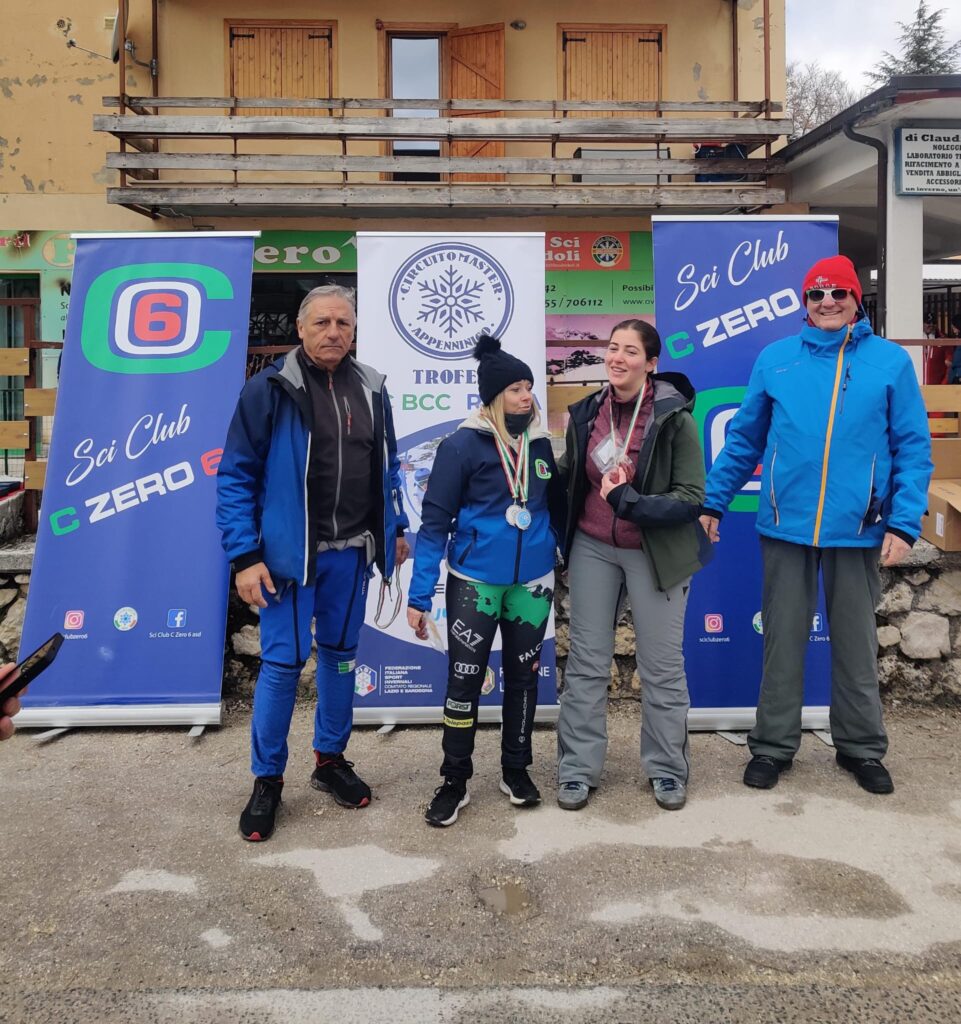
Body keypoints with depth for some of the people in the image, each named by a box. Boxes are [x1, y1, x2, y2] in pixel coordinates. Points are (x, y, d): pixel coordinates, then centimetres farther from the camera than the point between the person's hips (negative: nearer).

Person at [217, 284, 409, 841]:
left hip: (351, 552, 5)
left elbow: (388, 465, 17)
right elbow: (236, 476, -9)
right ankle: (267, 780, 18)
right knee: (283, 662, 0)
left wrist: (396, 528, 15)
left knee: (341, 654, 15)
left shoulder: (371, 388, 6)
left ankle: (331, 758, 32)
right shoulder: (270, 389, -9)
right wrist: (245, 556, -13)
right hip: (290, 551, -4)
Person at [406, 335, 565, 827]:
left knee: (523, 676, 14)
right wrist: (419, 595, -12)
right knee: (465, 679, 3)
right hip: (475, 582, -4)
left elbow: (557, 511, 13)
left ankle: (516, 771, 31)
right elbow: (435, 521, -10)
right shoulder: (462, 444, -10)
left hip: (533, 582, 4)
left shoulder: (540, 444, 2)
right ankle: (455, 782, 19)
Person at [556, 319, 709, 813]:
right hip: (593, 549, 4)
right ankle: (577, 770, 20)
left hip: (655, 553, -3)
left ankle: (667, 770, 26)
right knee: (586, 661, 8)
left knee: (662, 666, 8)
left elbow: (691, 497, -14)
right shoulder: (586, 412, 1)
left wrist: (631, 502, -24)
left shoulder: (672, 416, -12)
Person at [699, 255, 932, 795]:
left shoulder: (891, 360, 1)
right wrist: (713, 501, 6)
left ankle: (862, 747, 30)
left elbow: (914, 447, -1)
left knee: (856, 642, 13)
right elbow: (744, 439, 9)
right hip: (786, 525, 1)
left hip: (858, 529, 0)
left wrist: (904, 523, -9)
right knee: (783, 640, 10)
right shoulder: (775, 359, 4)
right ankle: (774, 744, 24)